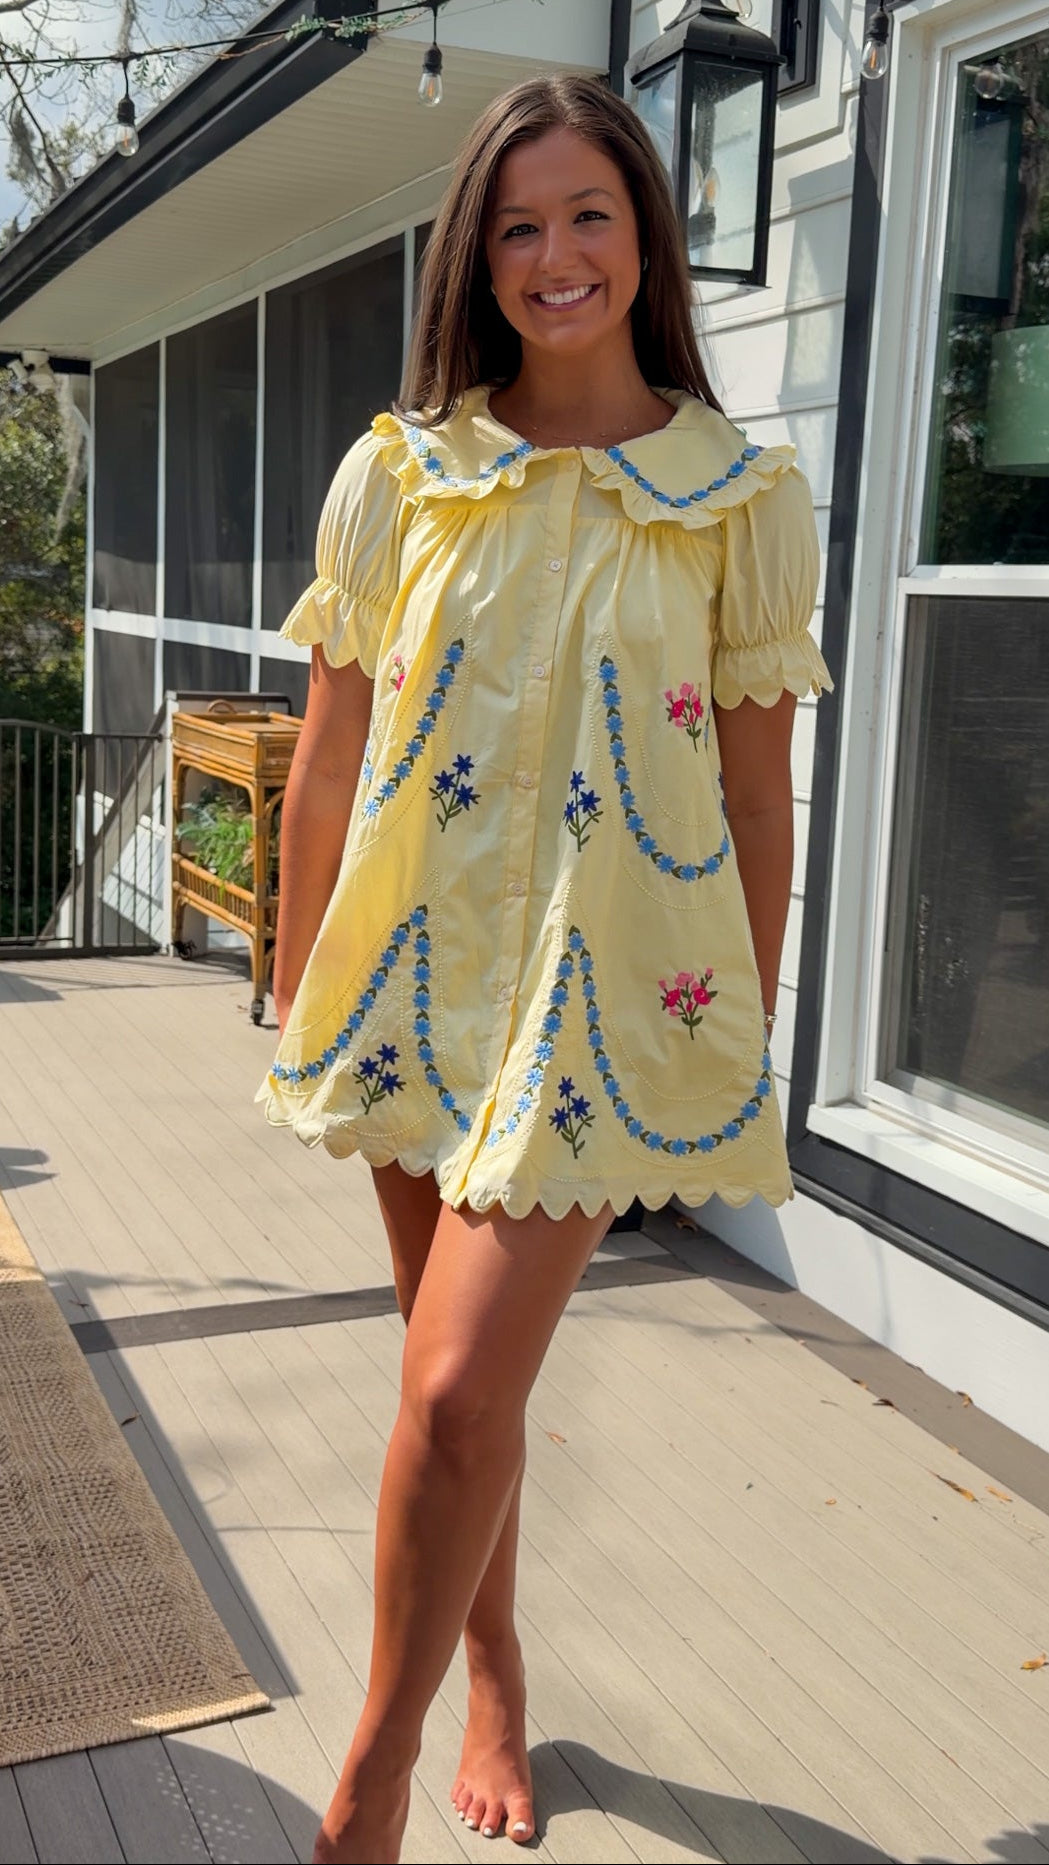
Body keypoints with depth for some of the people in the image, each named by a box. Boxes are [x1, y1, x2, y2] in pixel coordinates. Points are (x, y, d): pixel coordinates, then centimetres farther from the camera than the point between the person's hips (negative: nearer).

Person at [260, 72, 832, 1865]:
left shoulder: (743, 502, 0)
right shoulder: (398, 475, 4)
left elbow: (758, 792, 3)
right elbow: (326, 757, 7)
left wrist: (750, 1034, 5)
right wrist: (298, 988, 9)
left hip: (608, 983, -3)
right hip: (416, 966, 3)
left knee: (461, 1390, -10)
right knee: (456, 1368, 15)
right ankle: (493, 1676, 39)